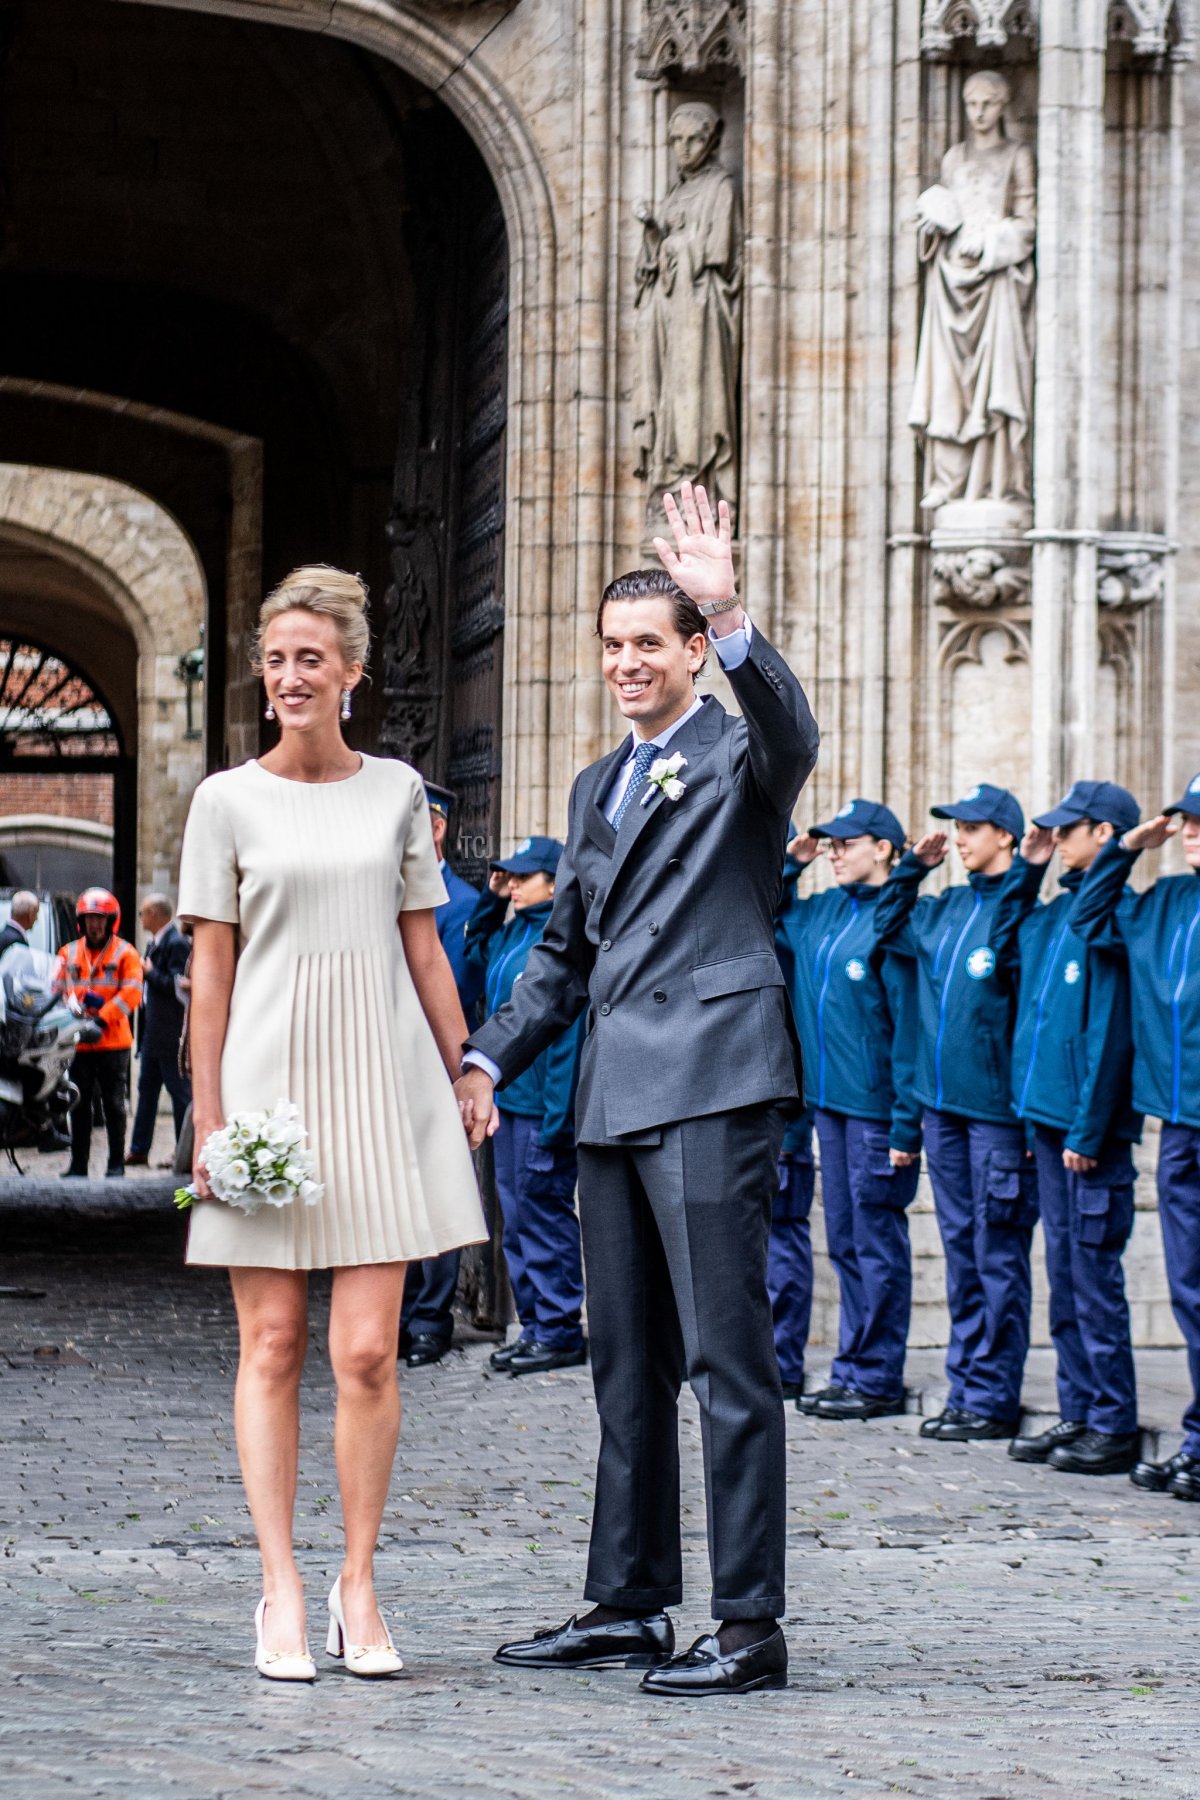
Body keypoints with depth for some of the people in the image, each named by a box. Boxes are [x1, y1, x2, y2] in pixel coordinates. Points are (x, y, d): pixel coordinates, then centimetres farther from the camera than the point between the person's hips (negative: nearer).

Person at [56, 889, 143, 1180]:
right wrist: (76, 1003, -15)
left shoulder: (125, 953, 0)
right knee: (79, 1106, 7)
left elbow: (132, 992, -10)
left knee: (114, 1104, 3)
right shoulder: (68, 954, 10)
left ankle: (116, 1164, 9)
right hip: (78, 1043, 3)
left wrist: (103, 1018, -18)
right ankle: (78, 1165, 12)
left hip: (114, 1042, -3)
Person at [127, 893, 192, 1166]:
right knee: (147, 1089, 13)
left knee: (181, 1092, -2)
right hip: (153, 1030, 10)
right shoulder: (154, 943, 13)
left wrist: (150, 972, -15)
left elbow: (176, 984, -23)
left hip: (171, 1032, -10)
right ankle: (139, 1149, 19)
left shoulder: (176, 943, -16)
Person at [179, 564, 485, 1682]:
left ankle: (359, 1587, 5)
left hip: (378, 1079, 1)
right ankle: (281, 1593, 3)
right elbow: (210, 970, 2)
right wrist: (208, 1118, -3)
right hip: (269, 1076, -1)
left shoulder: (397, 792, 9)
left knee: (368, 1350, -4)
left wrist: (465, 1080, 10)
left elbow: (424, 954, 13)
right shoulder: (229, 800, 4)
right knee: (271, 1345, 1)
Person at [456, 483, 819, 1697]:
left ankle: (750, 1625, -6)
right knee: (626, 1361, 12)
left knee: (726, 1355, -8)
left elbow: (791, 736, -26)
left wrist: (731, 617, -40)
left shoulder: (737, 755, -2)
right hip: (613, 1095, 8)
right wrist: (488, 1060, 11)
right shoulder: (597, 787, 21)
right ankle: (628, 1605, 20)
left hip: (713, 1083, -8)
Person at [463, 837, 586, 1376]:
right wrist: (491, 899, 15)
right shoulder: (511, 932, 10)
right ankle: (533, 1326, 20)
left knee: (543, 1212, -3)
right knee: (517, 1215, 12)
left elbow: (567, 1033, -19)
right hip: (508, 1099, 9)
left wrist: (555, 1119, -21)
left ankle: (559, 1332, 4)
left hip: (543, 1104, -9)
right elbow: (474, 949, 32)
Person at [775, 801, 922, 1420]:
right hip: (829, 1101, 8)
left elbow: (908, 1027, -16)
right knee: (845, 1241, 12)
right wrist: (787, 862, 11)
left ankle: (878, 1380, 4)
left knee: (877, 1243, -1)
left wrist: (905, 1123, -18)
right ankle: (851, 1369, 19)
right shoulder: (821, 912, 10)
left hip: (875, 1109, -8)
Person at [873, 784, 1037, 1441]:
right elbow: (886, 926, 30)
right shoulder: (944, 909, 12)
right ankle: (964, 1389, 16)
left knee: (997, 1257, -2)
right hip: (942, 1105, 7)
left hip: (996, 1109, -7)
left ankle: (993, 1399, 1)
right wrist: (913, 865, 16)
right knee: (960, 1252, 11)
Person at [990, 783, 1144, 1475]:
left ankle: (1115, 1429, 0)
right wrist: (1027, 870, 20)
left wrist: (1088, 1131, -19)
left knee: (1094, 1277, -5)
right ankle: (1079, 1415, 18)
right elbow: (1005, 947, 32)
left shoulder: (1115, 914, -13)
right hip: (1049, 1122, 9)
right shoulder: (1057, 912, 12)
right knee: (1066, 1277, 12)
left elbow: (1111, 1031, -17)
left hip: (1092, 1130, -9)